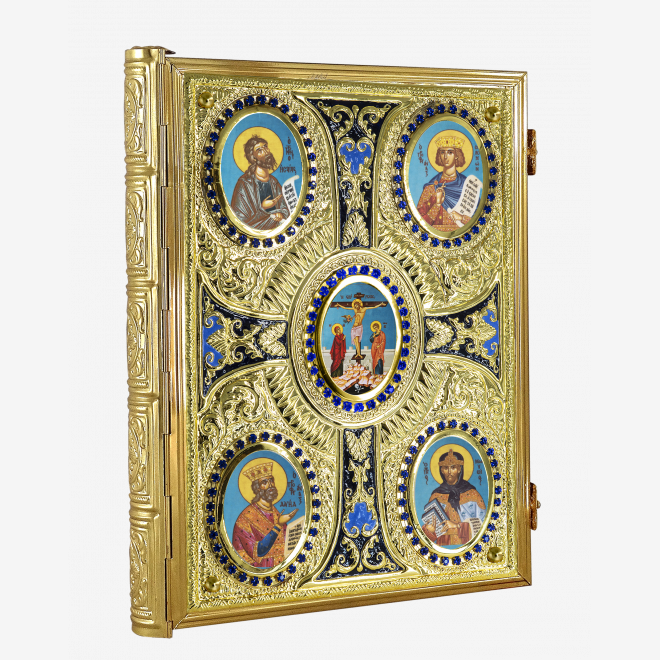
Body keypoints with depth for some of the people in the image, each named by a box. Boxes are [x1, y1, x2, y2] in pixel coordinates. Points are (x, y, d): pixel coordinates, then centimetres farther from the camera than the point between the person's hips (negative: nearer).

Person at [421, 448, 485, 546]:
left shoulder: (471, 494, 5)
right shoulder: (436, 497, 11)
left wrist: (457, 525, -12)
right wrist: (429, 529, -11)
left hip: (468, 546, -2)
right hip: (443, 546, 2)